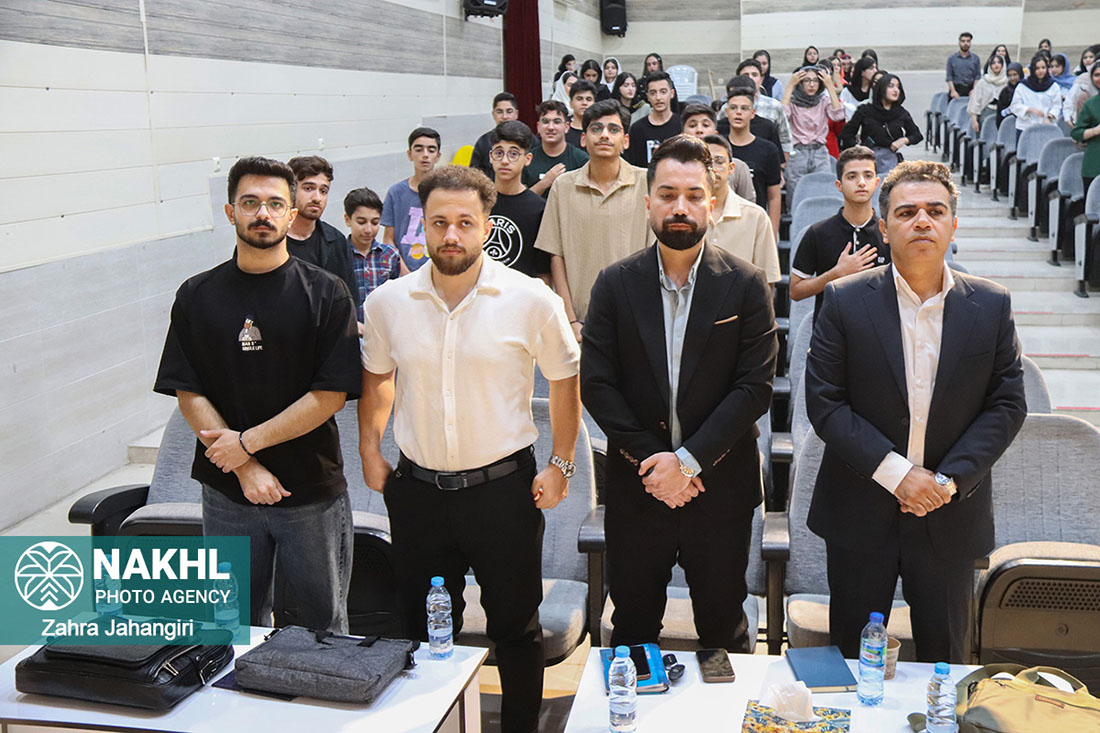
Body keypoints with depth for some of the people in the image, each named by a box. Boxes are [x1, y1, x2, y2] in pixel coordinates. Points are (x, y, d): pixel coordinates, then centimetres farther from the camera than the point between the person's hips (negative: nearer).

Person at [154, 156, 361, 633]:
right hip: (227, 492, 2)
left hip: (313, 491, -2)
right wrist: (246, 468, -12)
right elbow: (188, 395, -2)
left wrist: (247, 441, -13)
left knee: (323, 624, 11)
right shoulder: (197, 296, 3)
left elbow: (331, 395, -10)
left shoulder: (325, 293, -5)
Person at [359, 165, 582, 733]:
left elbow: (564, 381, 2)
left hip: (504, 487, -2)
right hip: (418, 489, 2)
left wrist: (561, 464, 0)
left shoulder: (531, 300, -10)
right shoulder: (387, 302, -3)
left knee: (516, 626, 12)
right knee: (425, 628, 16)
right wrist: (369, 451, 10)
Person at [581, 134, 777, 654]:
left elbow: (755, 387, -9)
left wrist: (689, 460, -16)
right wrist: (649, 461, -12)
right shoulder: (616, 284, 0)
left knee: (724, 626, 13)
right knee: (632, 625, 15)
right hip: (636, 490, 1)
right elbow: (596, 384, -4)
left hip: (719, 487, -1)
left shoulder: (746, 286, -3)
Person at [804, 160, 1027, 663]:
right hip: (861, 513, -1)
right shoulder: (845, 301, -7)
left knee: (945, 659, 16)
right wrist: (896, 473, -17)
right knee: (851, 656, 13)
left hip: (952, 517, 2)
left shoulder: (991, 306, -1)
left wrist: (950, 479, -13)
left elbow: (1007, 405, 0)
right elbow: (823, 403, -10)